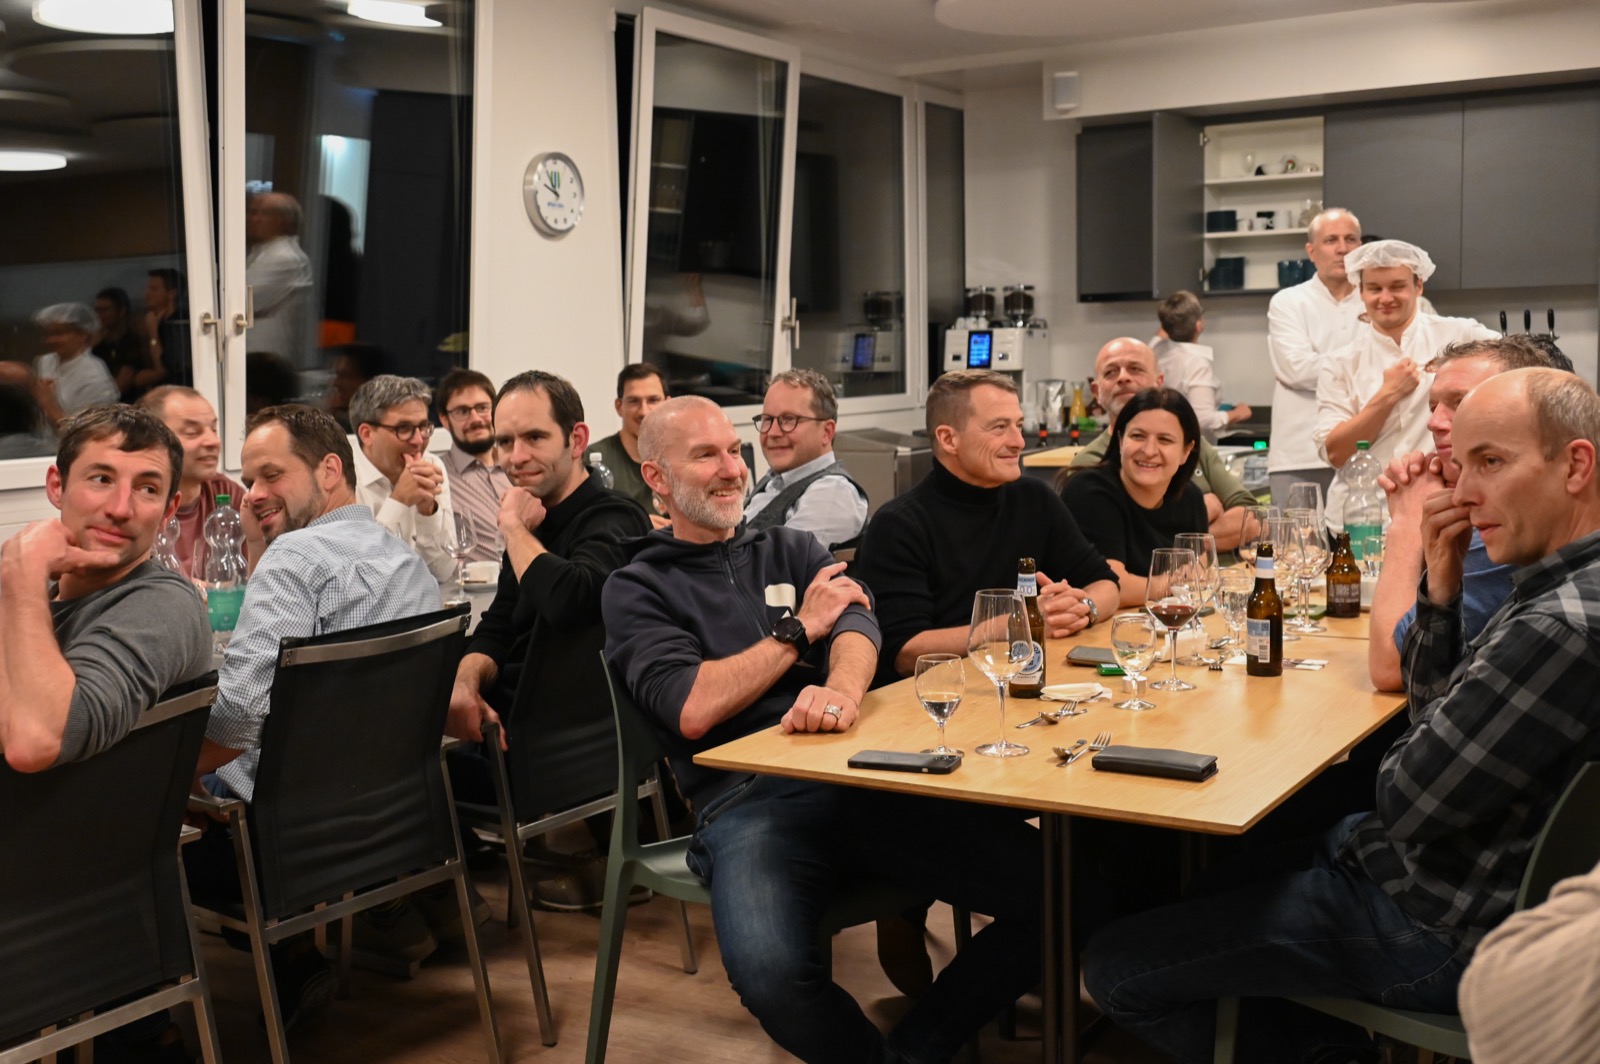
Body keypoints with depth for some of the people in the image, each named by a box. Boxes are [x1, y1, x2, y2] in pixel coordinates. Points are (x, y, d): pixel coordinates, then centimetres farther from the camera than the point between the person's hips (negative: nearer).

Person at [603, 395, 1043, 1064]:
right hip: (747, 800, -4)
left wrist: (841, 688, -22)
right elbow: (693, 710, -6)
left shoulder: (792, 550, 23)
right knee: (770, 972, -35)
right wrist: (801, 629, 3)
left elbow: (857, 625, 2)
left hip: (862, 772, 4)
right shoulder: (636, 589, 10)